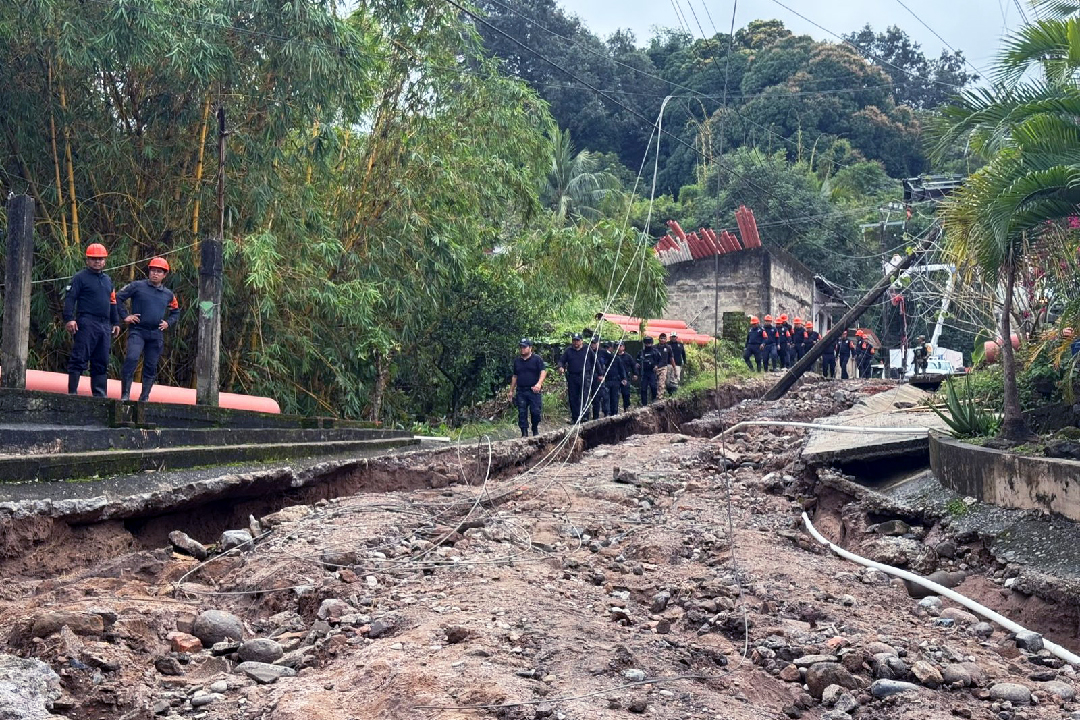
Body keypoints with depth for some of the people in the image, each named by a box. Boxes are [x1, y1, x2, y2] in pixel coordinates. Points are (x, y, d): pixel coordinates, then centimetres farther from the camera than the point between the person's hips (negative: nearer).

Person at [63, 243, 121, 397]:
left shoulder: (107, 280, 22)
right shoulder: (80, 277, 1)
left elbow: (112, 302, 28)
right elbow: (69, 298, -6)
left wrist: (116, 322, 23)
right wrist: (69, 319, -17)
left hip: (105, 326, 7)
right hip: (86, 324, -7)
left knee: (101, 362, 7)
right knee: (79, 358, -9)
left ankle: (100, 394, 10)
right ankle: (72, 392, -7)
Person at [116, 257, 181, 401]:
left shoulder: (168, 294, 13)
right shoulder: (137, 286, 2)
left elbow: (176, 312, 27)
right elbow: (118, 298, 3)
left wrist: (168, 323, 10)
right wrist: (125, 316, -3)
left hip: (156, 334, 4)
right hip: (137, 331, -4)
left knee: (151, 367, 6)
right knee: (131, 359, -21)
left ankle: (144, 397, 16)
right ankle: (125, 394, -15)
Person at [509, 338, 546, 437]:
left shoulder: (537, 359, 1)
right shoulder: (517, 361, 15)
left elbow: (543, 372, -9)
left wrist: (539, 383, -25)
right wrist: (511, 391, 17)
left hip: (534, 391, -4)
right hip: (521, 391, 4)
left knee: (536, 412, -5)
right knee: (522, 413, 1)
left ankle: (535, 429, 18)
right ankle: (524, 433, 7)